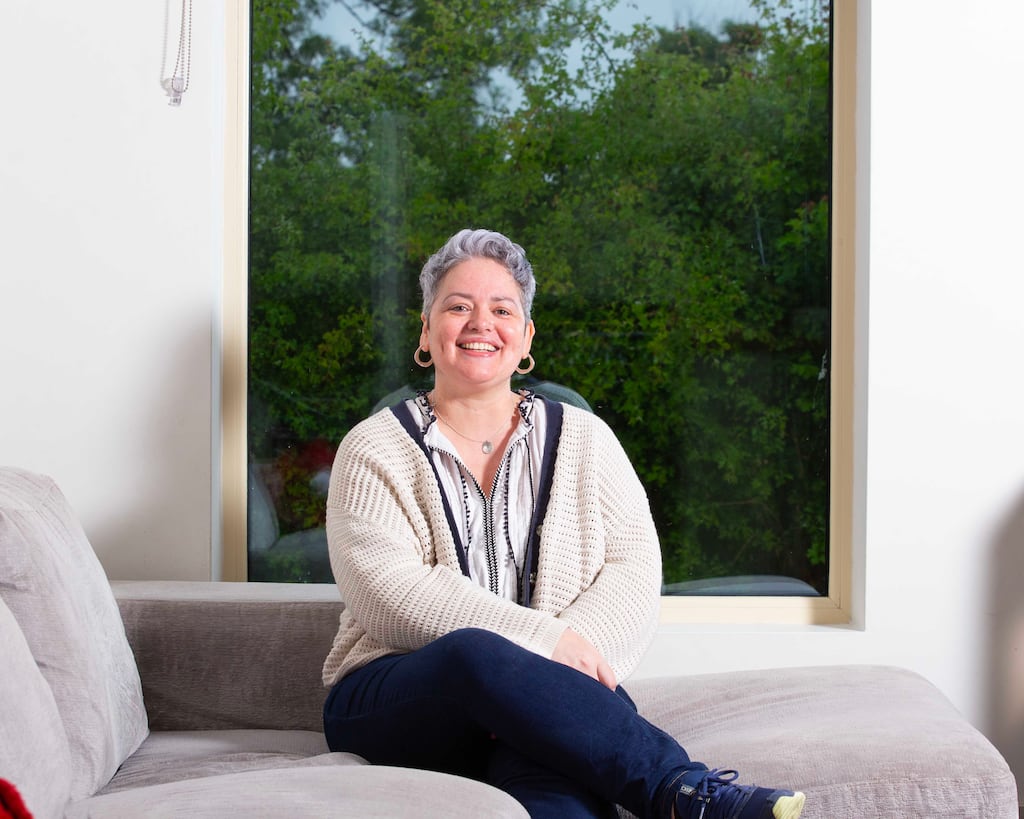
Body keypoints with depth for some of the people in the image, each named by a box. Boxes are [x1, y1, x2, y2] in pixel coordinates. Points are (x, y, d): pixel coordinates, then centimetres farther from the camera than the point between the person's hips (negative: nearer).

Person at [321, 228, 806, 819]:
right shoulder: (373, 449, 7)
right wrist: (542, 641, -20)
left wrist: (576, 645, -21)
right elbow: (387, 590, -9)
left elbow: (636, 567, 2)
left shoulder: (584, 439, 15)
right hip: (397, 700, -1)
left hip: (540, 705, 1)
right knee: (476, 655, -37)